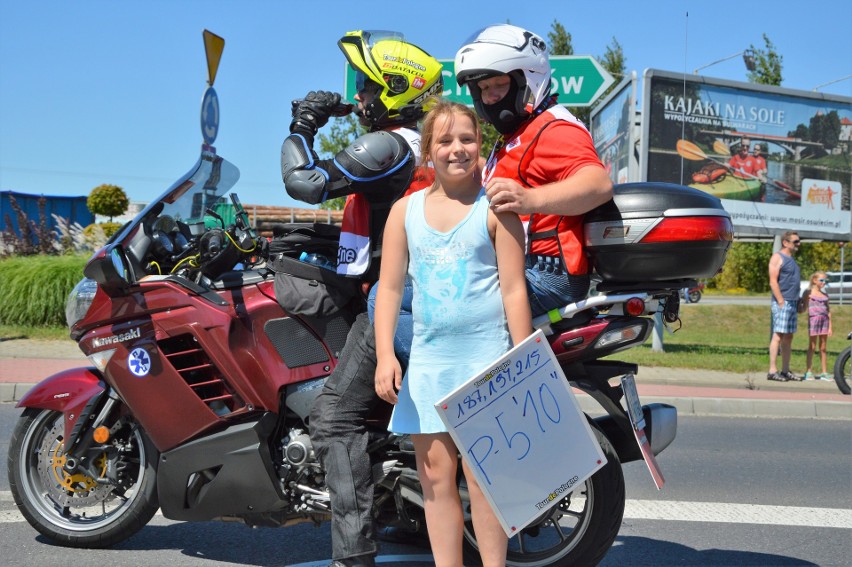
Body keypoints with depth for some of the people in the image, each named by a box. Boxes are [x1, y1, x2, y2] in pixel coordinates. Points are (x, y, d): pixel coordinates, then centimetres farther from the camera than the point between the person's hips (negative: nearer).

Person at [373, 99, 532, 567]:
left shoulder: (494, 207, 0)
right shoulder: (405, 210, 10)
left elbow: (514, 289, -2)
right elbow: (389, 287, 7)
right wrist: (385, 356, -3)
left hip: (485, 355, -4)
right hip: (426, 358, 4)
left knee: (481, 475, -4)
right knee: (435, 476, 7)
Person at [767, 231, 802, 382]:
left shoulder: (791, 259, 21)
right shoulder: (777, 257, -6)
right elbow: (773, 282, -14)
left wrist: (798, 302, 18)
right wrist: (781, 302, -19)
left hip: (793, 303, 9)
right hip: (782, 303, -9)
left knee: (788, 337, 8)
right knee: (778, 335, -11)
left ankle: (785, 371, 12)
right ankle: (772, 371, -11)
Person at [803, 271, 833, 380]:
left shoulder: (825, 295, 14)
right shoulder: (809, 292, 1)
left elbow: (828, 311, 14)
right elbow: (805, 308, -1)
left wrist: (830, 327, 10)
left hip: (824, 320, 5)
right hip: (813, 319, -5)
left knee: (823, 348, 8)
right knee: (812, 346, -2)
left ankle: (824, 372, 12)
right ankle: (808, 372, 3)